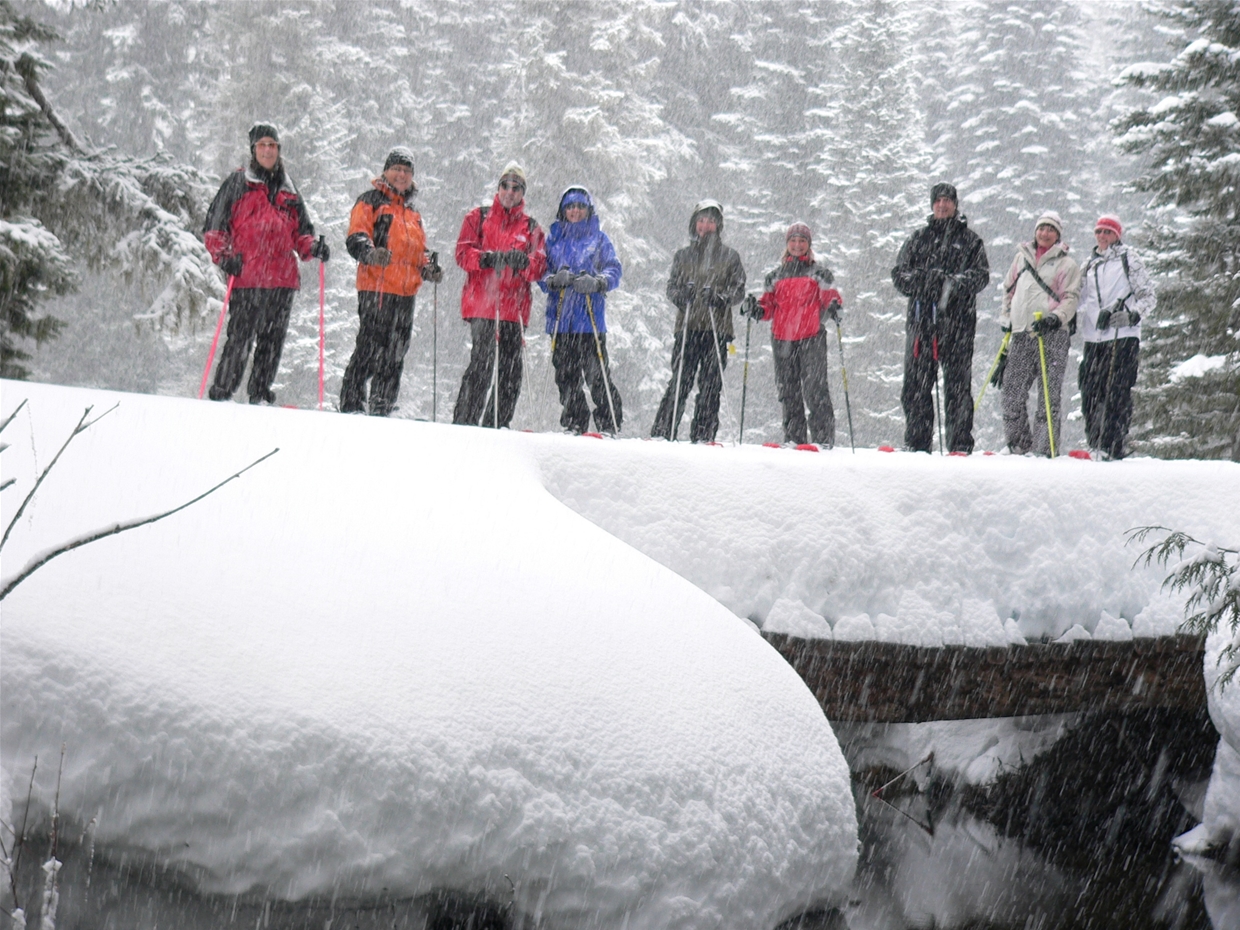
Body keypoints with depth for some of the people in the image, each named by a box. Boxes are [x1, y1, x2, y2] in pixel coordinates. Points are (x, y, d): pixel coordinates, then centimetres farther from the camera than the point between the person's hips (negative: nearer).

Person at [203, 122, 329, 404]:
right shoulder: (237, 183, 7)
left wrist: (313, 248, 4)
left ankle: (260, 394, 16)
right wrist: (224, 257, -11)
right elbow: (214, 227, 4)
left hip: (283, 279, 5)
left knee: (273, 339, 6)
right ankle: (221, 393, -3)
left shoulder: (288, 189, 20)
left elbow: (300, 232, 25)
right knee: (240, 337, -10)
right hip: (246, 277, -5)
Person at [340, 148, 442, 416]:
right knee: (370, 348, -13)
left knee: (395, 357, 7)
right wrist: (370, 253, -30)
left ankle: (382, 410, 12)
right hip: (377, 287, -7)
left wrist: (428, 270, 11)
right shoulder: (371, 201, 2)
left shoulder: (411, 212, 25)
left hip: (406, 293, 7)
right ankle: (351, 404, -9)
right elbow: (355, 238, -10)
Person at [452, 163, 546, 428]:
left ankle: (497, 423, 9)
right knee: (483, 360, -15)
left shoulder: (532, 227, 18)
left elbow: (539, 267, 7)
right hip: (481, 303, -3)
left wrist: (523, 261, -15)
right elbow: (463, 253, 3)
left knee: (511, 368, 1)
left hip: (515, 307, 3)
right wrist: (488, 258, -16)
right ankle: (464, 420, -11)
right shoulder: (478, 217, 14)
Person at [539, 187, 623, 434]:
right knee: (566, 376, 3)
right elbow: (541, 272, 11)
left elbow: (614, 270, 3)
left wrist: (596, 283, -18)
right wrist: (555, 279, -12)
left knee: (597, 375, -10)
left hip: (591, 317, -3)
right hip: (560, 317, 3)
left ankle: (609, 423, -5)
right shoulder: (553, 239, 17)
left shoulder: (599, 238, 11)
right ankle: (575, 424, 12)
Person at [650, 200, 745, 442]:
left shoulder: (729, 256, 13)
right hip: (687, 326, 0)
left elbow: (738, 290, 7)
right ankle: (662, 432, -8)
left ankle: (703, 436, -1)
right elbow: (671, 288, 12)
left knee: (711, 386, -4)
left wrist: (719, 296, -13)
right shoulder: (683, 256, 17)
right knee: (680, 382, -8)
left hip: (717, 329, 0)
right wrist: (682, 293, -10)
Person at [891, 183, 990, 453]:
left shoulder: (970, 239, 12)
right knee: (916, 384, 0)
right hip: (921, 319, 2)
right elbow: (899, 274, 10)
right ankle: (916, 442, 5)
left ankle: (960, 443, -1)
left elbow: (982, 275, 1)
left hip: (957, 321, -2)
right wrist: (924, 278, -10)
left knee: (958, 385, -4)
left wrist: (957, 283, -19)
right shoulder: (918, 238, 18)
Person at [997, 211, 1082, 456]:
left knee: (1048, 394, -8)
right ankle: (1019, 445, 8)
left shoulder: (1067, 264, 6)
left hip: (1052, 335, -4)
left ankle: (1045, 447, -9)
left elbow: (1071, 298, 0)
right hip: (1021, 334, 4)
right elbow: (1009, 289, 27)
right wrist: (1006, 317, 16)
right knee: (1012, 390, 0)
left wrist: (1056, 318, -16)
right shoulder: (1022, 257, 19)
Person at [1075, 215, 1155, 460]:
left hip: (1123, 336, -5)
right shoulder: (1089, 265, 20)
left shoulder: (1128, 259, 6)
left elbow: (1149, 296, 3)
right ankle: (1095, 445, 9)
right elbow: (1080, 300, 26)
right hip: (1093, 337, 5)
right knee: (1090, 392, 0)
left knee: (1117, 394, -10)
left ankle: (1113, 448, -11)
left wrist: (1133, 314, -14)